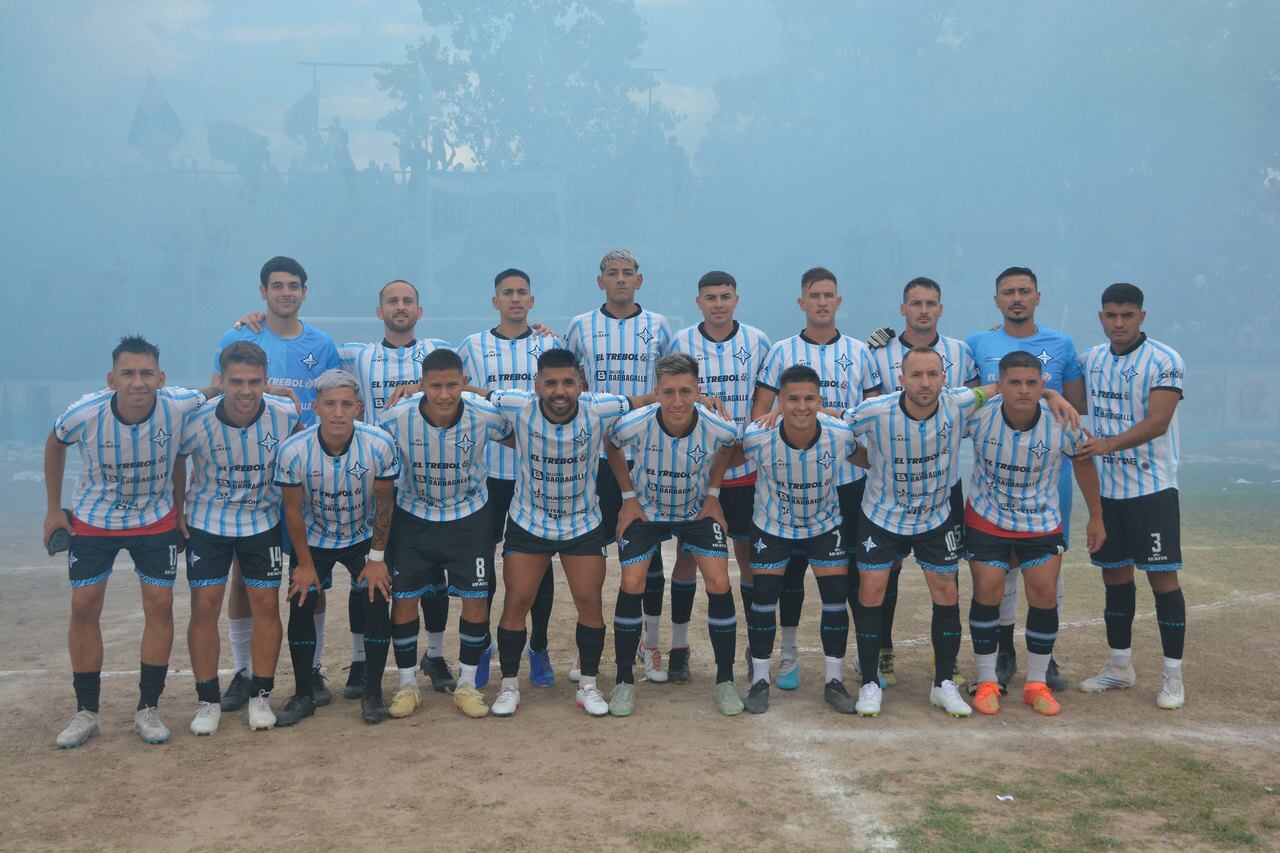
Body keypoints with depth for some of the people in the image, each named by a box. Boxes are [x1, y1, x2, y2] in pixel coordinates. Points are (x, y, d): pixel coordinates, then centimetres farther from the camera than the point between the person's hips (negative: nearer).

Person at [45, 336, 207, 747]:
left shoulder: (181, 406, -27)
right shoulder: (85, 414, -25)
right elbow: (55, 444, -2)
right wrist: (53, 508, 2)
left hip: (156, 520, 0)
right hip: (92, 520, 0)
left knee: (160, 605, -2)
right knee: (84, 607, 0)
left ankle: (148, 709, 11)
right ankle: (85, 713, 14)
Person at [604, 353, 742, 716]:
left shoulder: (719, 428, -27)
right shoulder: (634, 424, -29)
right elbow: (610, 448, -4)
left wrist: (713, 493, -2)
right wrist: (629, 495, -5)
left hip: (698, 511, 1)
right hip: (646, 510, 0)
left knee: (719, 583, -11)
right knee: (631, 584, -12)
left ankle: (725, 679, 6)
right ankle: (624, 680, 5)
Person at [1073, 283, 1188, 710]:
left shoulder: (1165, 360, -10)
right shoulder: (1091, 359, 8)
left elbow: (1157, 422, -19)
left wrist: (1109, 444, -33)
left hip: (1152, 486, -5)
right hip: (1105, 487, 6)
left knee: (1162, 576, -2)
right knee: (1114, 573, 12)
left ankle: (1173, 675, 9)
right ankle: (1120, 666, 25)